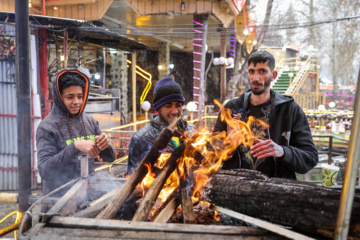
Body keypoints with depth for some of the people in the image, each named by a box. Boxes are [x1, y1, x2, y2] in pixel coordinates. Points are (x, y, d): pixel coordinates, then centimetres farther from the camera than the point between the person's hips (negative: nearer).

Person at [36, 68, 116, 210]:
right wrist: (75, 147, -30)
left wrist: (105, 144, -15)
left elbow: (110, 158, 7)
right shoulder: (47, 127, -11)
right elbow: (44, 170, -20)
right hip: (58, 203, -4)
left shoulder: (90, 122, 3)